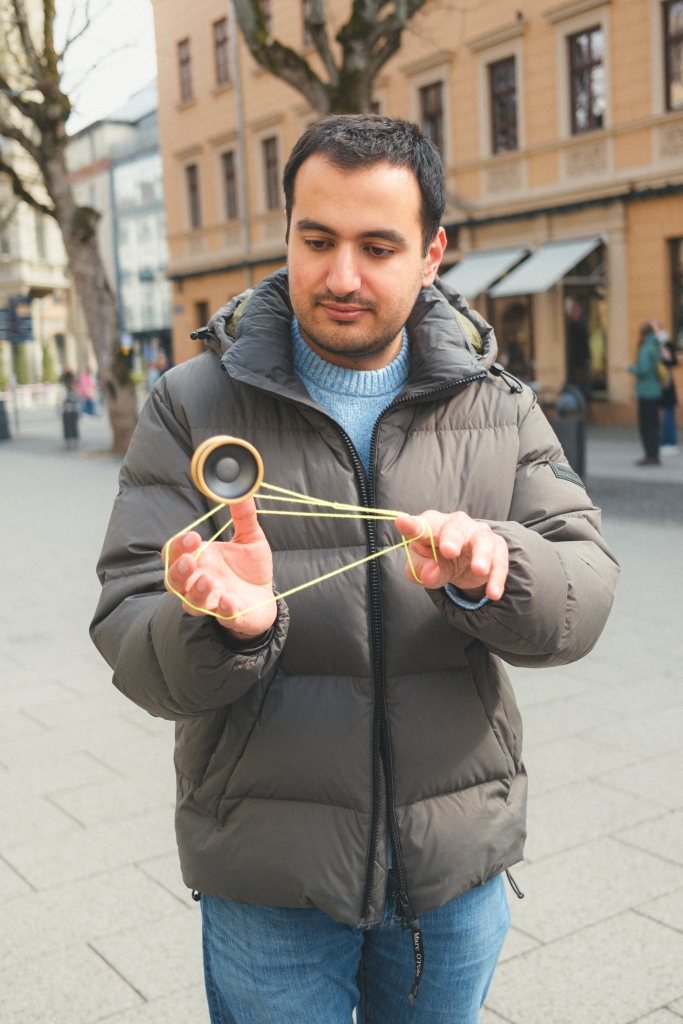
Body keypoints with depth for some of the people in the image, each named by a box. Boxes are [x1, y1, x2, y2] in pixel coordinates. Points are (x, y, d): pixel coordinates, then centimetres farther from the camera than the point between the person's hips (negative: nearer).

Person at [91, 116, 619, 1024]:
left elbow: (584, 590, -6)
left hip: (458, 863, 3)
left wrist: (494, 570, -28)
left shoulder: (497, 410, 1)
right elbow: (131, 639, -9)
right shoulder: (192, 407, -6)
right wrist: (223, 624, -32)